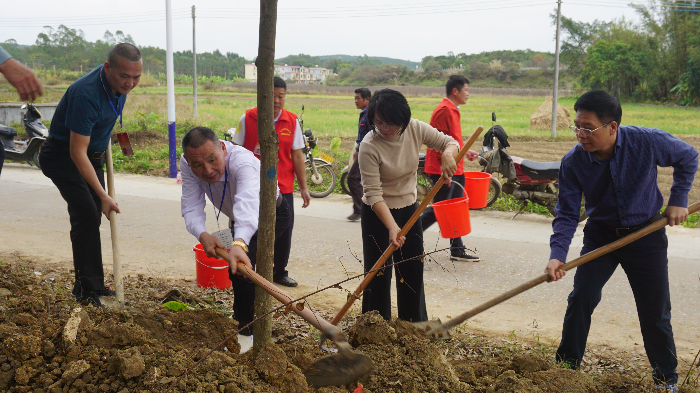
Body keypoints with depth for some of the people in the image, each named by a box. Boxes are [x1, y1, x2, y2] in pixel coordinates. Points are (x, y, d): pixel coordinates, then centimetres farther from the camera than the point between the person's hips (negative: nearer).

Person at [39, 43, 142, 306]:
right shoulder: (86, 95, -34)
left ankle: (88, 284, 17)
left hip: (93, 155, 8)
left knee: (92, 219, 8)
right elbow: (77, 152, -32)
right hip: (62, 155, -8)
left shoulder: (119, 84, -8)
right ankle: (88, 287, -10)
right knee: (86, 215, -18)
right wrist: (104, 196, -33)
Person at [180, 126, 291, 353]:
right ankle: (241, 316, 56)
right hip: (238, 218, 7)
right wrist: (202, 235, -53)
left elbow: (247, 203, -63)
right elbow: (191, 208, -31)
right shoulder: (187, 164, -28)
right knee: (234, 268, 27)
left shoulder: (243, 162, -46)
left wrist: (239, 243, -80)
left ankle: (245, 332, -16)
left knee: (240, 262, -29)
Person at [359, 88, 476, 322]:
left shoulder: (415, 129, -10)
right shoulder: (369, 146, -23)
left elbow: (450, 142, 2)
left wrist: (448, 153, -23)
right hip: (377, 215, -4)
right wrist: (392, 227, -36)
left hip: (409, 210, 5)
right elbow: (373, 194, -26)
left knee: (413, 272, 13)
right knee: (379, 274, 1)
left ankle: (415, 324, 30)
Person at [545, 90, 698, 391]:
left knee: (655, 310, 4)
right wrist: (557, 254, -27)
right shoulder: (573, 162, -18)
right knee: (581, 298, -8)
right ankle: (566, 364, 11)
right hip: (601, 234, 1)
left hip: (646, 234, -1)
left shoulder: (648, 141, -22)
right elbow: (567, 214, -13)